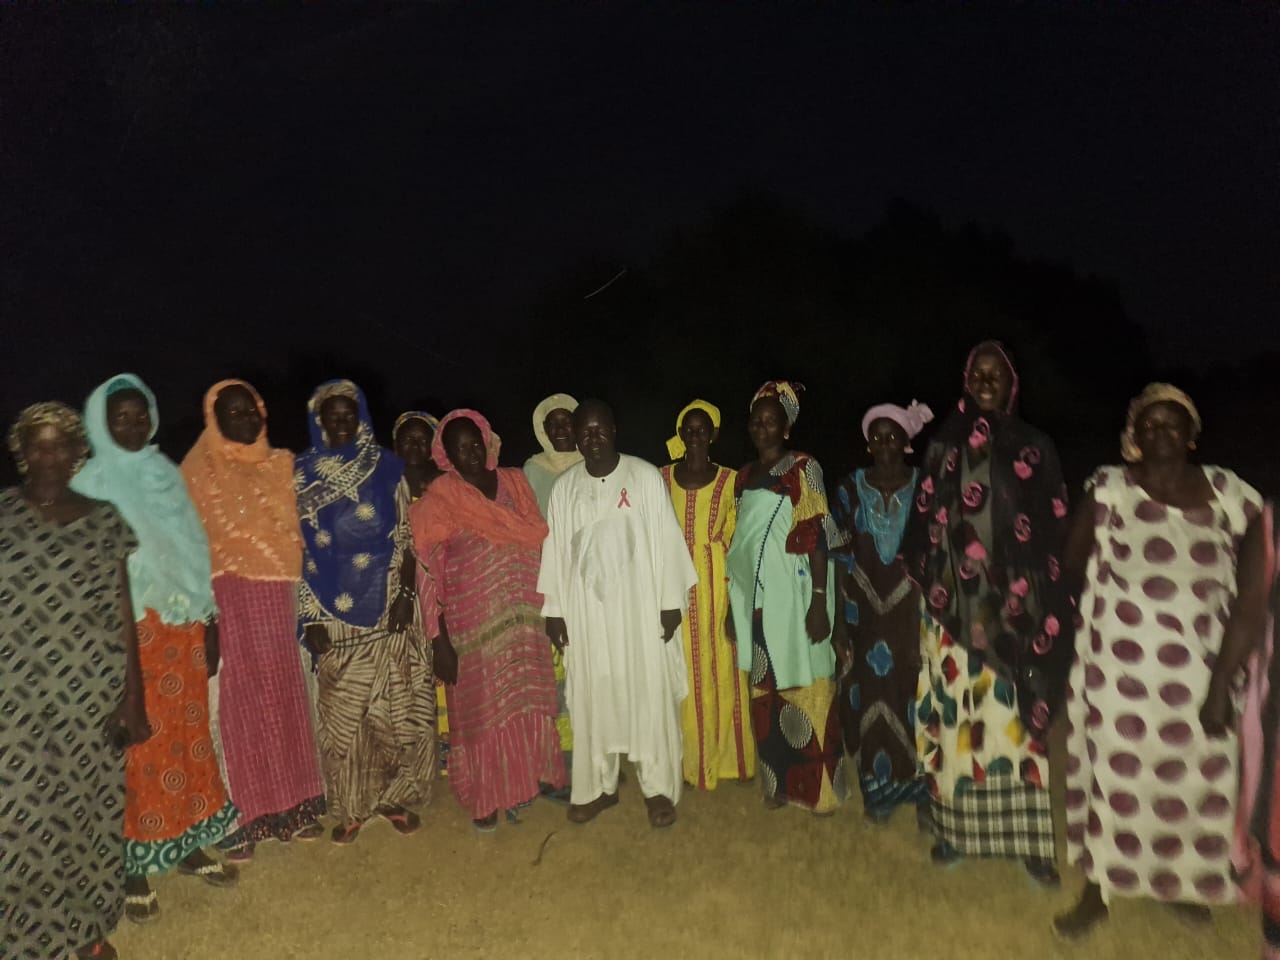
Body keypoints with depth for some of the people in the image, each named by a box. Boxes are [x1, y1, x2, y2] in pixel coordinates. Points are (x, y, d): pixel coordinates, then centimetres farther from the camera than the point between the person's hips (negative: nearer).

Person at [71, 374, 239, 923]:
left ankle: (188, 845, 26)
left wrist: (209, 620, 9)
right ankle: (135, 866, 17)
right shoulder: (90, 484, -5)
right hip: (125, 631, -4)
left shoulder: (166, 474, 8)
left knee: (187, 734, 11)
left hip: (181, 626, 4)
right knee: (138, 746, 2)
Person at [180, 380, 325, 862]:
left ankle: (291, 805, 19)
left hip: (279, 600, 3)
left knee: (284, 698, 8)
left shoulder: (282, 464, 10)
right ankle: (238, 817, 9)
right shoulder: (197, 473, 0)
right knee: (236, 704, -1)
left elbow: (300, 532, 10)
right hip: (228, 603, -3)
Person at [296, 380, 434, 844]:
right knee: (342, 714, 7)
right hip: (334, 614, 0)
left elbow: (406, 536, 2)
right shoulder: (302, 474, 3)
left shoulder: (386, 466, 2)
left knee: (398, 706, 3)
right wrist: (309, 616, -4)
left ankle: (394, 796, 22)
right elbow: (297, 549, 2)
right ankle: (351, 807, 23)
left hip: (387, 607, 0)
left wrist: (406, 592, -9)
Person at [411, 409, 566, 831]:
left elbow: (539, 540, 6)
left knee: (526, 700, 12)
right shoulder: (439, 500, -5)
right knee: (483, 706, 8)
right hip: (476, 621, -3)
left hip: (524, 618, 4)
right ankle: (486, 797, 25)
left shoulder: (515, 483, 6)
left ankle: (523, 779, 31)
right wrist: (440, 639, -12)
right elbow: (429, 573, -8)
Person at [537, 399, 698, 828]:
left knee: (650, 697, 5)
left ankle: (658, 787, 21)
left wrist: (671, 601, -7)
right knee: (592, 700, 11)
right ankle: (598, 786, 27)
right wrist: (553, 609, 4)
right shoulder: (564, 486, 2)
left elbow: (666, 540, -6)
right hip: (586, 611, 3)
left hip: (640, 608, -2)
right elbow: (555, 549, 5)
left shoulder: (646, 477, -7)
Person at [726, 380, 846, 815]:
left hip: (794, 595, -5)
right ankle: (778, 782, 22)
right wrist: (734, 601, 12)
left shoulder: (804, 468, -4)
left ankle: (818, 786, 14)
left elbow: (818, 537, -10)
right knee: (766, 691, 9)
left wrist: (819, 600, -16)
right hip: (756, 597, 5)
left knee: (805, 689, 1)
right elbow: (740, 541, 13)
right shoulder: (745, 475, 12)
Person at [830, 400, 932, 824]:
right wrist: (839, 620, -3)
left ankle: (918, 782, 23)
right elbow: (841, 557, 1)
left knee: (915, 692, 4)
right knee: (871, 694, 5)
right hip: (865, 606, 0)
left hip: (915, 606, 0)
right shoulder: (850, 488, 1)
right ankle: (879, 787, 19)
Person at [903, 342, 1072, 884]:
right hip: (955, 603, 1)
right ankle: (953, 826, 18)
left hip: (1015, 605, 0)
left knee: (1018, 712, 0)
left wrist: (1049, 603, -4)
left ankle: (1029, 838, 12)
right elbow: (924, 524, 7)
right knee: (956, 710, 4)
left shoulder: (1036, 449, 7)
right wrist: (927, 587, -1)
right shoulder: (943, 447, 8)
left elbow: (1056, 531, 5)